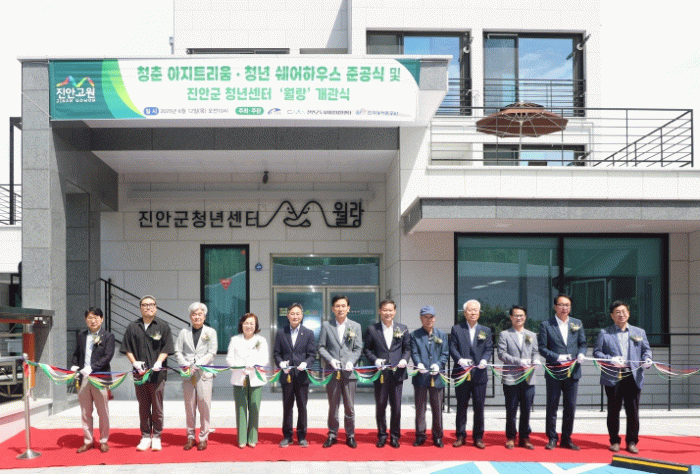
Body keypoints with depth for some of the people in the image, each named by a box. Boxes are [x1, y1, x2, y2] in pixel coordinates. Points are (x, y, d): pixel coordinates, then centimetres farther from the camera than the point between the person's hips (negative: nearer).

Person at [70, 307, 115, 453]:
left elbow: (108, 356, -10)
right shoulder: (81, 336, 13)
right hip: (83, 379, 4)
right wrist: (75, 366, -3)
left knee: (103, 412, 4)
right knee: (85, 413, 10)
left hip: (100, 379, -4)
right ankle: (88, 441, 20)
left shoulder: (108, 336, -1)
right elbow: (76, 354, 18)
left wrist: (92, 367, -21)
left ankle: (104, 440, 16)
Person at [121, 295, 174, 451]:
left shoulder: (163, 326, 4)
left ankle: (156, 437, 11)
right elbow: (127, 349, 9)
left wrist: (158, 362, -14)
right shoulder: (132, 327, 9)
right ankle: (145, 437, 16)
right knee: (143, 406, 7)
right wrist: (135, 362, -6)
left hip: (157, 373, -2)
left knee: (157, 407, 2)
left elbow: (166, 349, 1)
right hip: (139, 373, 2)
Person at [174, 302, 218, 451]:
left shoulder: (211, 332, 8)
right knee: (189, 407, 5)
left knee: (204, 407, -3)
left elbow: (211, 353, 0)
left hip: (204, 374, -2)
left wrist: (196, 366, -12)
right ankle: (190, 437, 14)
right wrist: (186, 366, -11)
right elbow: (177, 351, 6)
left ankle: (203, 438, 6)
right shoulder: (184, 332, 12)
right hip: (188, 375, 2)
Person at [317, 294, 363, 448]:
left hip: (349, 372, 0)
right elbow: (321, 347, 4)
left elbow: (358, 349, 6)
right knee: (333, 406, 6)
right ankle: (332, 435, 17)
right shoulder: (326, 325, 6)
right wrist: (330, 360, -12)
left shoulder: (355, 326, 8)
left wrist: (351, 361, -12)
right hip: (332, 372, 0)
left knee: (349, 407, 4)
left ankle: (350, 436, 15)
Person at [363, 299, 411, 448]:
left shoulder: (403, 329, 7)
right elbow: (367, 349, 5)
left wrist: (404, 359, -9)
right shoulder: (372, 330, 3)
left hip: (397, 373, 1)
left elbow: (407, 348, 10)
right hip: (380, 373, -1)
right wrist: (375, 360, -11)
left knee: (396, 406, 5)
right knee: (380, 406, 6)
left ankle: (395, 436, 18)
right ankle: (381, 436, 19)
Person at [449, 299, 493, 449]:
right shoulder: (456, 329, 7)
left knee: (479, 407, 4)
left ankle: (478, 437, 13)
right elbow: (452, 348, 0)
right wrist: (459, 360, -17)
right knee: (461, 406, 6)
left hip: (479, 375, 1)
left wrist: (484, 360, -14)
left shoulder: (486, 331, 12)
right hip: (461, 374, -1)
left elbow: (489, 349, 6)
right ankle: (461, 436, 15)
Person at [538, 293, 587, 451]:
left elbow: (582, 343, 12)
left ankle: (566, 439, 19)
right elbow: (542, 348, -4)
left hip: (572, 372, 3)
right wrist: (557, 357, -17)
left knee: (570, 408, 8)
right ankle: (552, 439, 14)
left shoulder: (577, 324, 9)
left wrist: (581, 354, -10)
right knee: (552, 407, 4)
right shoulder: (546, 325, -2)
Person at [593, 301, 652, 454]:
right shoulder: (604, 333, 8)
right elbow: (597, 352, 2)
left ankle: (632, 442, 13)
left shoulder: (639, 332, 16)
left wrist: (647, 359, -7)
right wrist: (611, 360, -14)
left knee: (633, 411, 2)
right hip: (612, 378, -1)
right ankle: (614, 441, 15)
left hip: (633, 377, 2)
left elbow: (646, 349, 15)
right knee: (613, 411, 4)